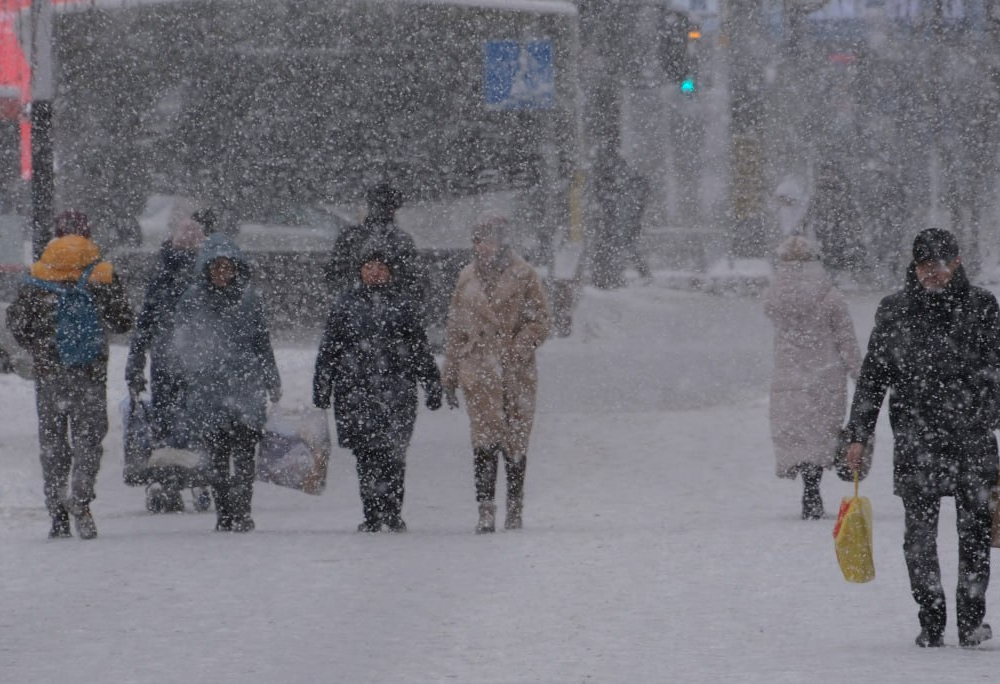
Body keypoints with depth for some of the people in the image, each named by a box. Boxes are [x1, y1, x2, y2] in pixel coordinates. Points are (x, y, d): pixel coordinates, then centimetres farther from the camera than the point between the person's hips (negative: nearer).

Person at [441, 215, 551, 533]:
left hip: (516, 373, -1)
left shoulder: (523, 275, 2)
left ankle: (515, 510, 18)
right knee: (484, 439, -12)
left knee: (515, 441, 6)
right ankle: (486, 512, -17)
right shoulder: (467, 277, 13)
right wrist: (450, 376, 17)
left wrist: (516, 351, -16)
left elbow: (539, 322, -1)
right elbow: (454, 329, 19)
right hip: (478, 372, 1)